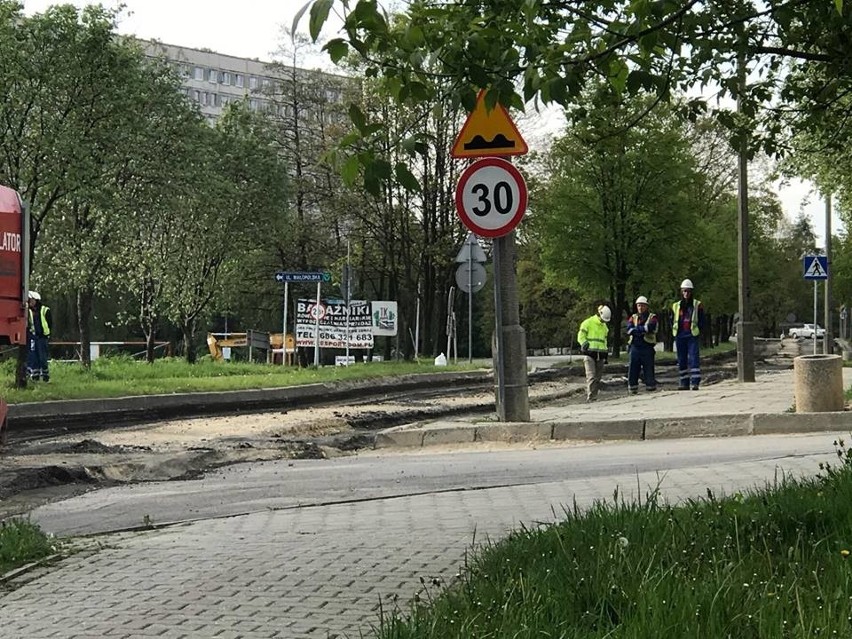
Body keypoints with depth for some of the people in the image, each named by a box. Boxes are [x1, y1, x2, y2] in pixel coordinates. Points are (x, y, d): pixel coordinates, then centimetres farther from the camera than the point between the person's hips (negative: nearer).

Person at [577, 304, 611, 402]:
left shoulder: (604, 326, 21)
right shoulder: (588, 323, -1)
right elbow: (580, 337, -1)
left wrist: (606, 352, 20)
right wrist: (585, 344, -19)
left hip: (600, 354, 7)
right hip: (590, 353, -7)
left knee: (598, 377, 3)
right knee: (591, 376, -16)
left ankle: (593, 395, 7)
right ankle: (590, 396, -21)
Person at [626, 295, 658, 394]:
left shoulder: (652, 317, 4)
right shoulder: (633, 317, 14)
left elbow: (650, 328, -17)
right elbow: (629, 329, -5)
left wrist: (636, 329, -9)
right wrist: (643, 329, -14)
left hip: (647, 348, -3)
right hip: (635, 347, 3)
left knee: (648, 369, 0)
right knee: (632, 370, 2)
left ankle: (651, 388, 6)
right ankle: (632, 390, 8)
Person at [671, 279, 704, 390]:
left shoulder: (697, 305, 4)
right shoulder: (676, 306, 12)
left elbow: (702, 321, 6)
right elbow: (672, 320, 18)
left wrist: (697, 331, -3)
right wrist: (675, 332, 6)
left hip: (692, 336, -3)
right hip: (680, 337, 4)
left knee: (693, 359, -12)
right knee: (681, 360, 5)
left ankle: (695, 382, -14)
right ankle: (684, 383, 11)